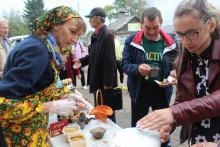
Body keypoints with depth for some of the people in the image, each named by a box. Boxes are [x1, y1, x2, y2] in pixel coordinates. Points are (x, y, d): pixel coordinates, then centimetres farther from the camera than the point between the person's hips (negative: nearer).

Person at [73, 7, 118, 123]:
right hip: (96, 79, 9)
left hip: (104, 81, -9)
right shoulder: (95, 35, 10)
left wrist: (108, 82, -21)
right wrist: (82, 61, 1)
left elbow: (109, 60, -22)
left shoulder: (107, 35, -19)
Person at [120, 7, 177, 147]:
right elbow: (124, 64, -6)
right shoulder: (132, 40, -8)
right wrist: (137, 68, -27)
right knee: (137, 127, 17)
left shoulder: (170, 43, -5)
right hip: (139, 91, -1)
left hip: (162, 91, 1)